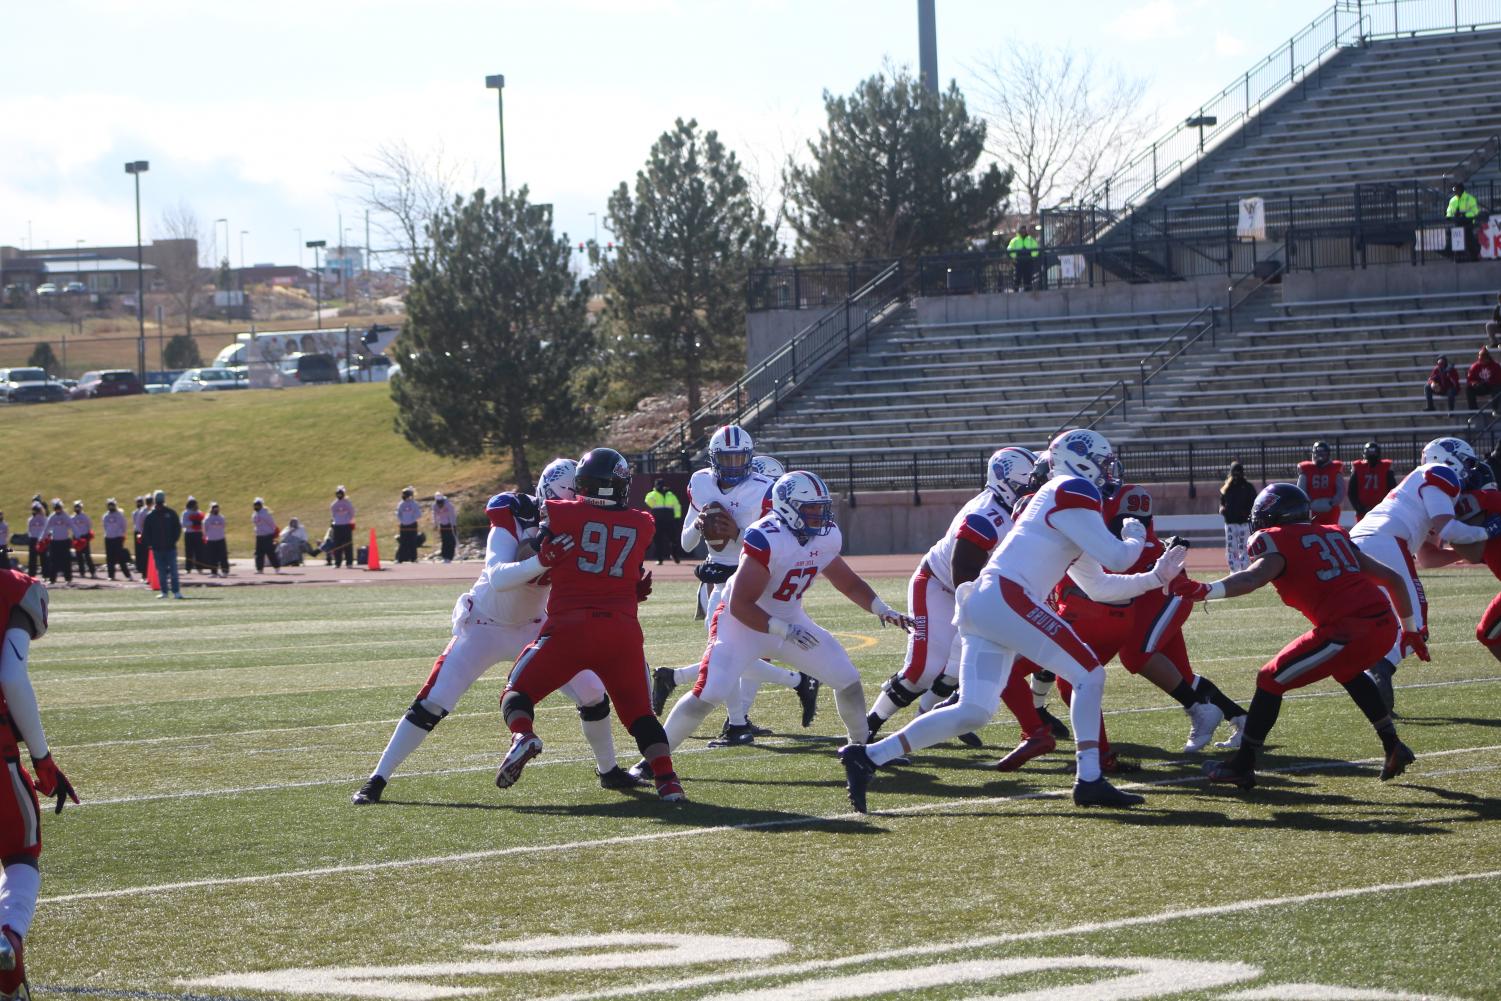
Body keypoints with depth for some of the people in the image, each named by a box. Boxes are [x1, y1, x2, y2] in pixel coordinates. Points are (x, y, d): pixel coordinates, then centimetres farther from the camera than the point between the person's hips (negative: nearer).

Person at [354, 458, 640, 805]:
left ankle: (608, 771, 21)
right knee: (432, 704, -13)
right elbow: (497, 577, -40)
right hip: (485, 627, -5)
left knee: (592, 693, -2)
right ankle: (377, 780, -4)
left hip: (532, 627, 5)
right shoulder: (512, 521, -25)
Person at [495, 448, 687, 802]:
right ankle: (667, 780, -3)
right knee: (639, 713, 15)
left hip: (570, 626, -2)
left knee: (518, 692, 10)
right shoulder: (641, 526, 11)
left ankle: (522, 735, -21)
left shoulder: (561, 514, 4)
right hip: (623, 629, 2)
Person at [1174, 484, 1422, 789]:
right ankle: (1393, 747, 35)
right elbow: (1393, 579, 27)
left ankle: (1242, 765, 11)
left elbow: (1254, 577, -18)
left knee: (1271, 680, 7)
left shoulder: (1277, 541, 5)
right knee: (1348, 670, 37)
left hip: (1348, 631, -7)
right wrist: (1410, 628, 39)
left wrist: (1205, 591, -31)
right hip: (1386, 626, 7)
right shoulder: (1334, 535, 26)